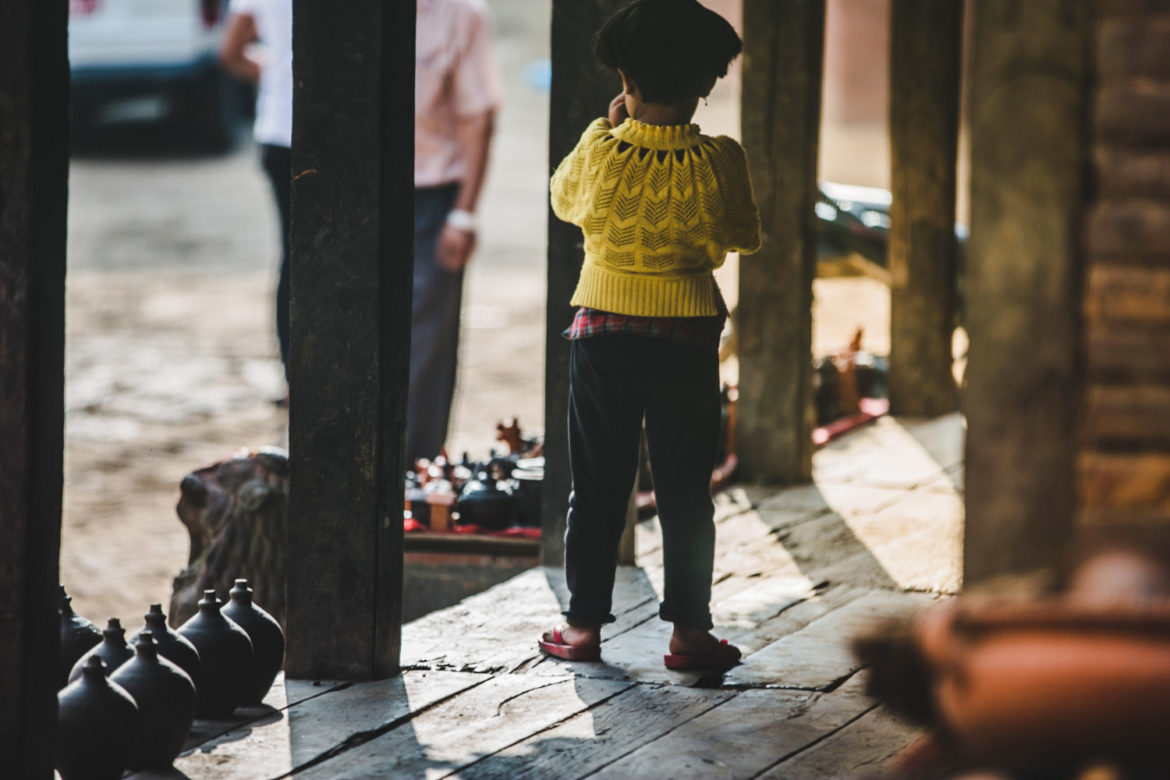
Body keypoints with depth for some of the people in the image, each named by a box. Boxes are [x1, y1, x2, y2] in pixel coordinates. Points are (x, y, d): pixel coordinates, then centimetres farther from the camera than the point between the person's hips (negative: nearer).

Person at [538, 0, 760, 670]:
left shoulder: (600, 152, -11)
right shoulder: (719, 162, -13)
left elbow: (563, 199, 11)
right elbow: (746, 237, 3)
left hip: (604, 330, 0)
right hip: (687, 336, 0)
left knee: (599, 484, 11)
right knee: (685, 487, 8)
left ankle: (584, 622, 15)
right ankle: (689, 630, 9)